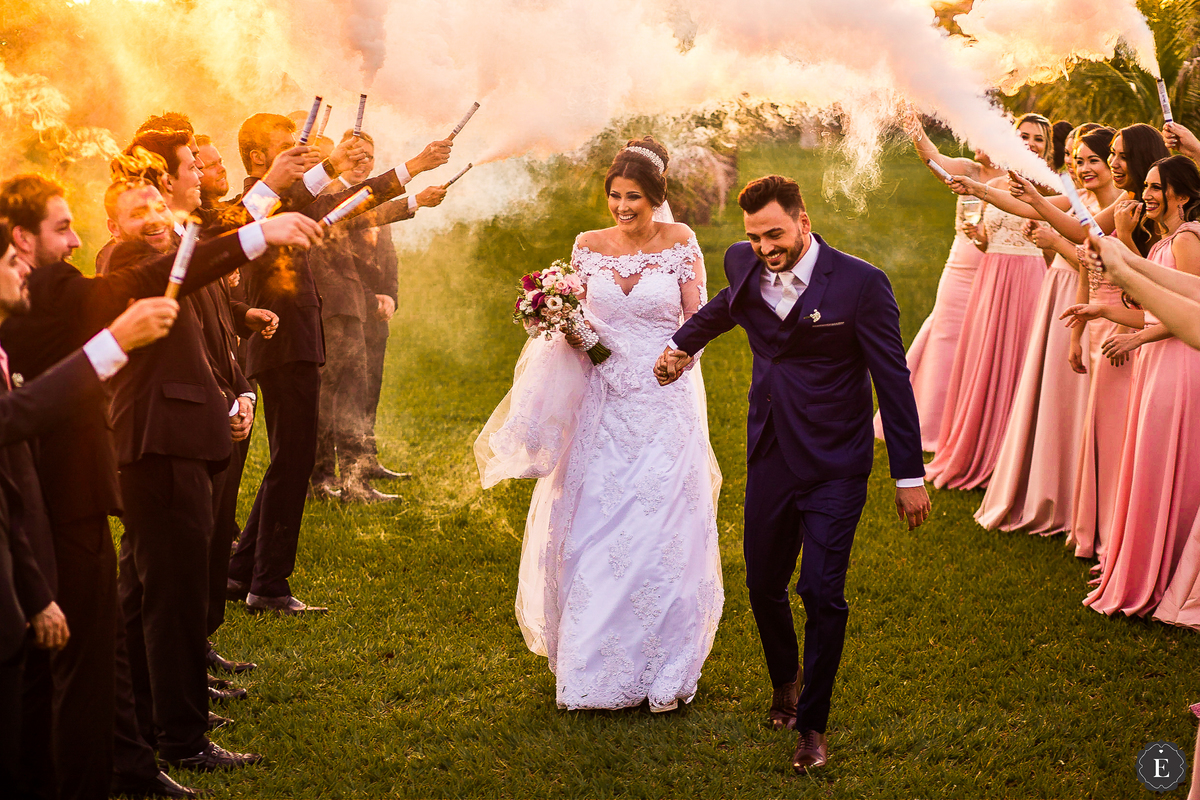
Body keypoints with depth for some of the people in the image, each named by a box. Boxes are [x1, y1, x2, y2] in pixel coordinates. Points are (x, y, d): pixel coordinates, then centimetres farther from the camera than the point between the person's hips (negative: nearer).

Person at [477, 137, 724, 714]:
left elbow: (698, 319, 1)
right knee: (596, 533, 3)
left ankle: (662, 671, 12)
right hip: (605, 402, 3)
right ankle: (596, 666, 18)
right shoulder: (589, 246, 5)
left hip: (666, 405, -2)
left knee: (661, 535, -2)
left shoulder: (679, 243, -2)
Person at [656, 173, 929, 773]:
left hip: (834, 468, -4)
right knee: (764, 587, 13)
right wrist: (684, 342, 22)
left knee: (822, 593, -7)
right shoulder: (744, 265, -1)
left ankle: (813, 724, 10)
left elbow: (893, 381, -10)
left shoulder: (860, 284, -14)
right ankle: (785, 680, 42)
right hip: (769, 458, 5)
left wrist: (909, 475, -8)